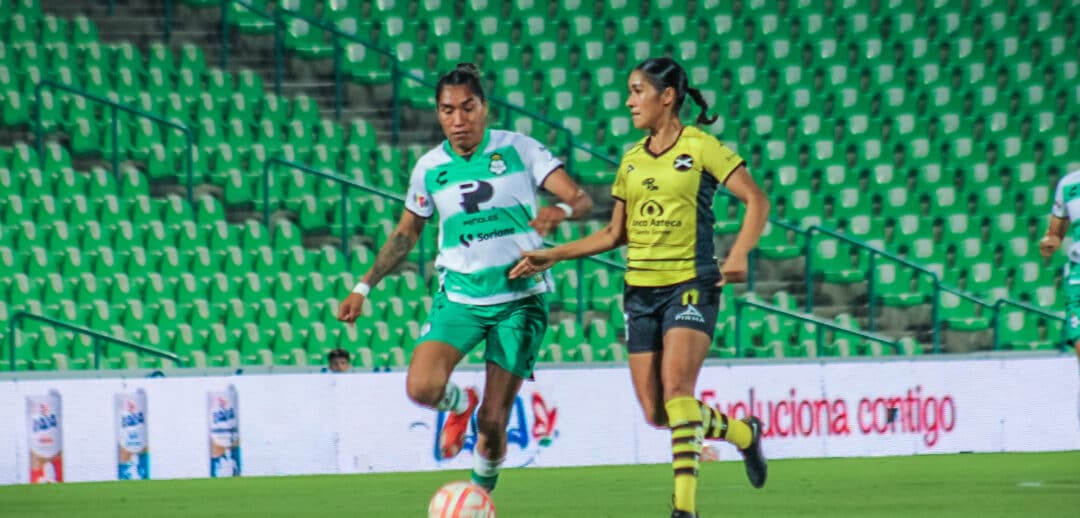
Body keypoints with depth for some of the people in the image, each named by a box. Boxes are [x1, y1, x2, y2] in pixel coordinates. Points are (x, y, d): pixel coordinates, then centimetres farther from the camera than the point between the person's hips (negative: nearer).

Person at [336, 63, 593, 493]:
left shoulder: (519, 149, -5)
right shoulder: (430, 167, 3)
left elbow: (580, 199, -9)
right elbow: (406, 234, 17)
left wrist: (562, 211, -33)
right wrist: (363, 288, 12)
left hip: (519, 298, -2)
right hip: (459, 295, 2)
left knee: (493, 421, -4)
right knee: (422, 388, -23)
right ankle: (460, 404, 14)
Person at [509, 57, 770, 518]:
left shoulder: (701, 147, -5)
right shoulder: (632, 160, 12)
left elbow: (756, 201, -7)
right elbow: (615, 233, 18)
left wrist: (738, 254, -22)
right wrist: (552, 256, 12)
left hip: (691, 285, -6)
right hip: (641, 290, 6)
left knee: (676, 386, -22)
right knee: (655, 411, 0)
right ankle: (744, 434, 25)